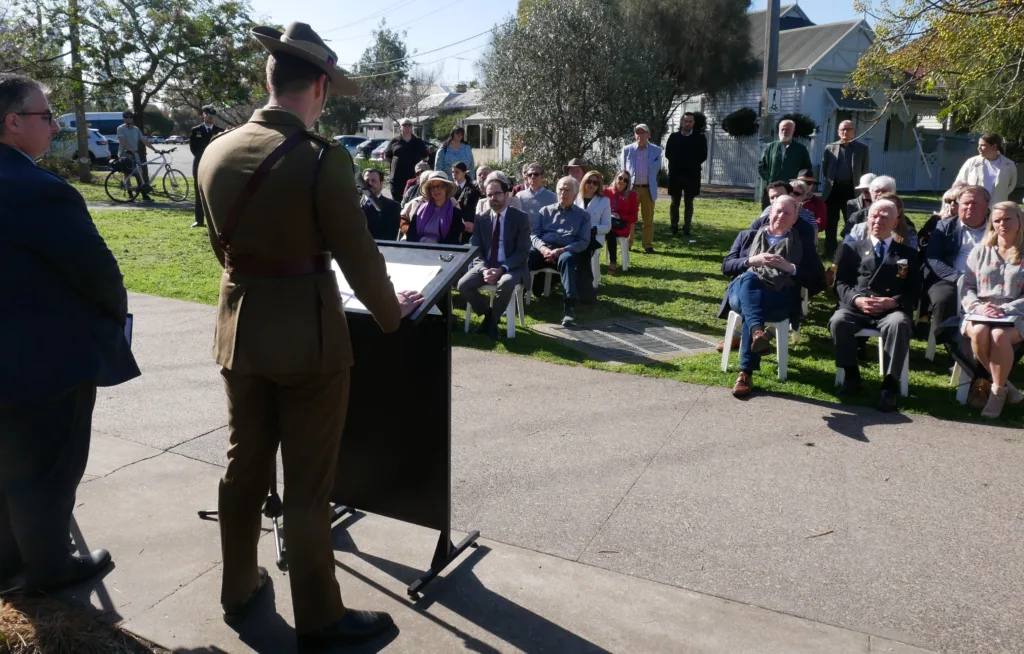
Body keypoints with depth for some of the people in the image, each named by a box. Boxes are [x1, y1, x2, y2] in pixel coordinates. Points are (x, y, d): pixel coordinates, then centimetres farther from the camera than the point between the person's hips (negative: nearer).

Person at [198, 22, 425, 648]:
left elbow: (223, 246, 12)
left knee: (244, 466, 20)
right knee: (308, 484, 6)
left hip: (239, 330, 6)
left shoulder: (217, 152, 2)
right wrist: (391, 312, 4)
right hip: (306, 336, -6)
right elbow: (358, 256, -13)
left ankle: (239, 588, 39)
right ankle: (319, 619, 23)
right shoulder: (322, 157, -18)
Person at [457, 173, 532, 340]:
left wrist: (502, 269, -21)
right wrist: (484, 269, -18)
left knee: (505, 284, -38)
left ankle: (493, 320, -10)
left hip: (511, 268, -3)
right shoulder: (480, 218, 7)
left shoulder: (520, 218, -2)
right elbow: (476, 250, 4)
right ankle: (488, 313, 3)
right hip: (485, 266, 3)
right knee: (463, 285, -24)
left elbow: (523, 252, -7)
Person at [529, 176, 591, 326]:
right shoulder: (546, 210, 23)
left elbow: (584, 242, 4)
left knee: (566, 259, -40)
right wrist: (543, 248, -11)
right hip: (543, 249, 2)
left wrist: (561, 250, -14)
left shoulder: (583, 215, 16)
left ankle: (570, 307, -45)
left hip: (567, 251, -2)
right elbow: (534, 234, 13)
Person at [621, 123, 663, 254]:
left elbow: (657, 170, 8)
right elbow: (623, 169, 5)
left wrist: (652, 185, 5)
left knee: (648, 219, 5)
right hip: (631, 188, 0)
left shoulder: (656, 150, 1)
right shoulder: (627, 150, 0)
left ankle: (648, 245, 13)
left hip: (648, 189, 0)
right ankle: (627, 244, 16)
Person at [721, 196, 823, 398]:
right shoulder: (747, 236, 25)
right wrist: (752, 261, -4)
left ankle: (746, 373, -38)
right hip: (744, 290, 2)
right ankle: (757, 332, -57)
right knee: (749, 277, -36)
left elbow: (816, 278, 11)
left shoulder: (802, 244, 22)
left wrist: (790, 267, -5)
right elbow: (726, 266, 14)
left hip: (780, 298, -1)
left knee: (753, 309, -36)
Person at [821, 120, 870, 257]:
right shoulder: (830, 148, 9)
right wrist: (826, 186, 3)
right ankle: (829, 252, 12)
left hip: (851, 190, -1)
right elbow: (824, 169, 11)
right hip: (832, 189, 1)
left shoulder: (862, 148, 8)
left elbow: (865, 171, 8)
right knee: (830, 223, 5)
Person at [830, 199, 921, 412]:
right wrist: (857, 299, -13)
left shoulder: (908, 253, 21)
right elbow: (841, 283, 9)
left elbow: (913, 290, 9)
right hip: (857, 308, 1)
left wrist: (892, 302, -13)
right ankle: (851, 375, -13)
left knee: (899, 324, -36)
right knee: (838, 321, -33)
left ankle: (890, 384, -28)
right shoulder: (851, 248, 21)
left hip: (891, 310, 0)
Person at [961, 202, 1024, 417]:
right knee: (979, 333, -34)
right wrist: (978, 306, -11)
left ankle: (997, 392, -17)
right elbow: (967, 287, 8)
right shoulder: (980, 251, 14)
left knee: (999, 336, -36)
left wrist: (1004, 310, -16)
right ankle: (1005, 386, -14)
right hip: (980, 312, 2)